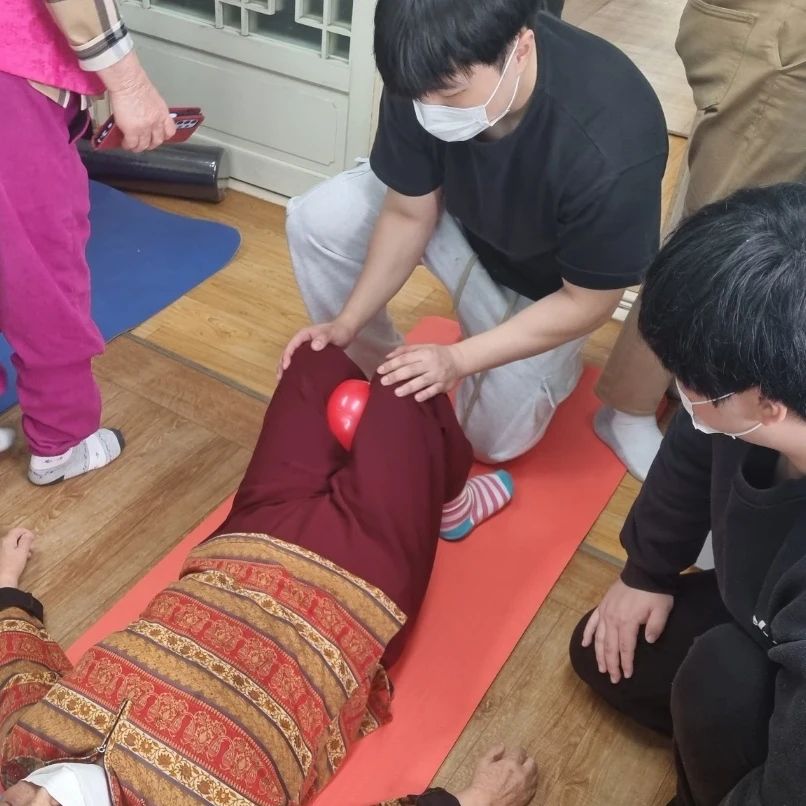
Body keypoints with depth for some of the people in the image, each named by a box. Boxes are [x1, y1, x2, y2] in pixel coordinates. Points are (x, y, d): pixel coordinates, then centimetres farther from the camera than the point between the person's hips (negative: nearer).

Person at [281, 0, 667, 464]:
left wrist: (458, 359, -31)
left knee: (492, 440, 1)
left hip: (545, 279, -3)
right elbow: (408, 214, -15)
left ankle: (549, 360, 31)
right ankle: (382, 371, 8)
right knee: (318, 220, -15)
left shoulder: (610, 151, -44)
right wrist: (346, 324, -18)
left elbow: (589, 303, -28)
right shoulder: (427, 76, -31)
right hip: (459, 205, 4)